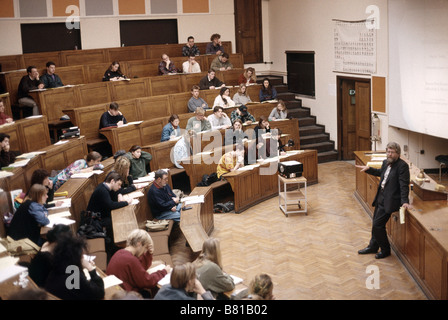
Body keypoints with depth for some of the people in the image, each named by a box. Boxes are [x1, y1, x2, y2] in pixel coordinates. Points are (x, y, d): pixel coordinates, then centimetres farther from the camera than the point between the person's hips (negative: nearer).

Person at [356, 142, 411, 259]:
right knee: (375, 223, 18)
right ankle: (373, 246, 37)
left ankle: (385, 250, 14)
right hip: (381, 197, 8)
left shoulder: (402, 166, -17)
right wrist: (368, 169, 22)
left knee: (378, 225, -6)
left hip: (390, 200, -8)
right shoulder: (386, 162, 7)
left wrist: (405, 201, -29)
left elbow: (404, 185, -22)